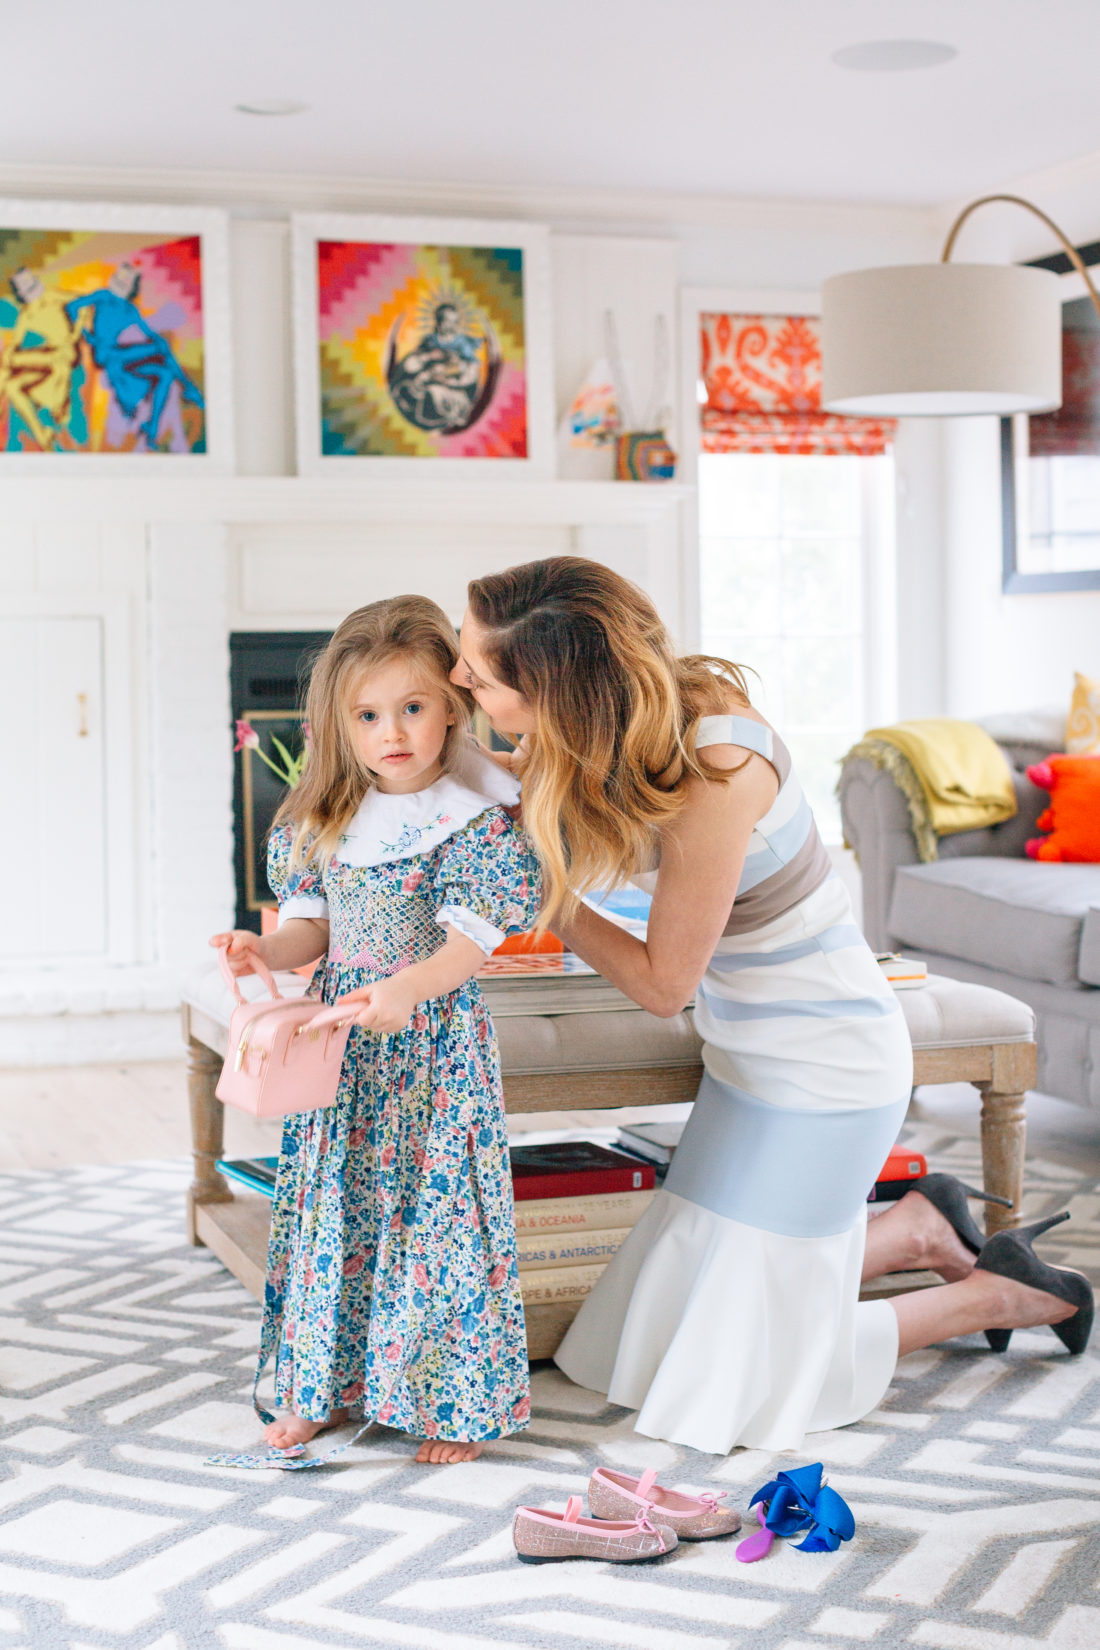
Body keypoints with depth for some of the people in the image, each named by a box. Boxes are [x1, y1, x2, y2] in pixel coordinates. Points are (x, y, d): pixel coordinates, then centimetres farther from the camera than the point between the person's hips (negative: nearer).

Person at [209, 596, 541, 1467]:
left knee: (436, 1201, -2)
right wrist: (268, 950, -10)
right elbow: (313, 923, 11)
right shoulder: (327, 820, 7)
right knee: (333, 1201, 11)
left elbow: (471, 939, -17)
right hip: (343, 1039, 6)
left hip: (434, 1044, -5)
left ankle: (459, 1402, 10)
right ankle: (323, 1385, 24)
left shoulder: (476, 816, -11)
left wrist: (408, 990, -33)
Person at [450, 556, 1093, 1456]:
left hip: (824, 1069, -8)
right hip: (753, 1058, 8)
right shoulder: (633, 720, -8)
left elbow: (664, 982, -20)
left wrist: (539, 891, -14)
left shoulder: (716, 769, -31)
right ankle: (915, 1228, 26)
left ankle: (1000, 1296, 16)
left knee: (734, 1378, 1)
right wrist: (535, 777, -5)